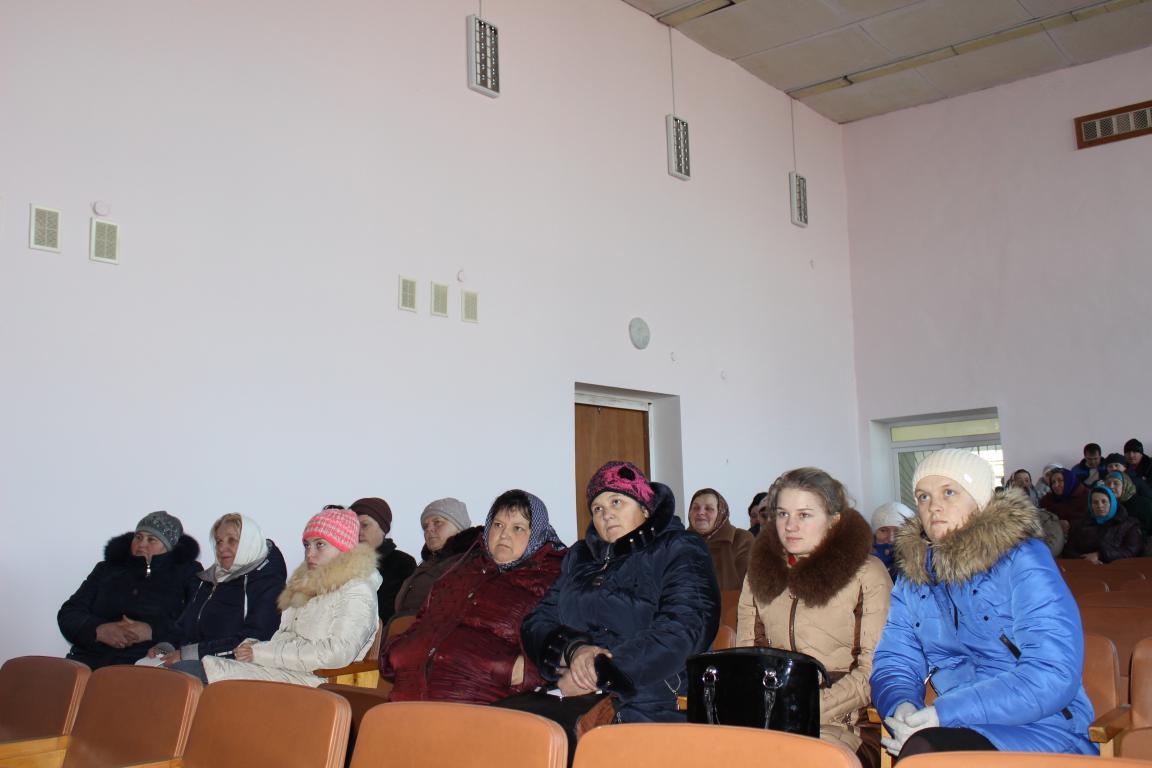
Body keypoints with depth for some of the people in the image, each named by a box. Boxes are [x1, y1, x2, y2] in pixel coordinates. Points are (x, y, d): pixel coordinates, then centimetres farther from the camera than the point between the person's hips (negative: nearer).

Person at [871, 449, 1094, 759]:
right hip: (961, 728, 5)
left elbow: (1053, 675, -18)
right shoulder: (913, 576, 11)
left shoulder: (1022, 559, -7)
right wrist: (902, 707, -15)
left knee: (922, 749, -33)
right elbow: (893, 663, 10)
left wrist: (943, 713, -24)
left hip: (1040, 732, -5)